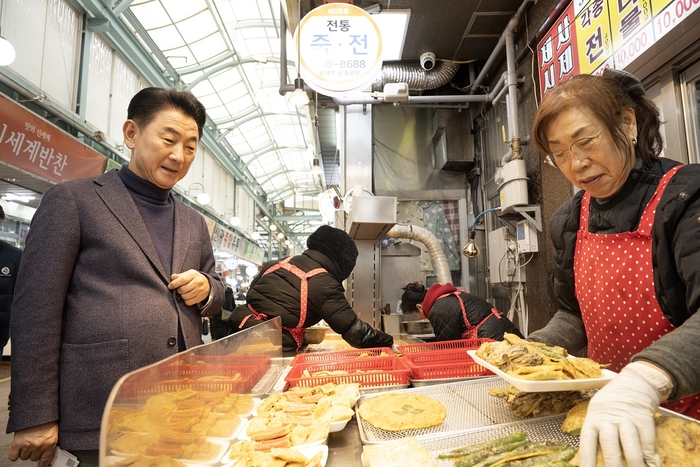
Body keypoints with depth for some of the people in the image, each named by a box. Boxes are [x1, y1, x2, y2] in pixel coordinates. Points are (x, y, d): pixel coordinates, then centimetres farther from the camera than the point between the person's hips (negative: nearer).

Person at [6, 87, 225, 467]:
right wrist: (34, 417, -9)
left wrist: (206, 288, -4)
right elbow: (36, 308, -7)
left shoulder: (194, 223, 13)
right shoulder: (71, 200, -2)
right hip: (103, 413, -5)